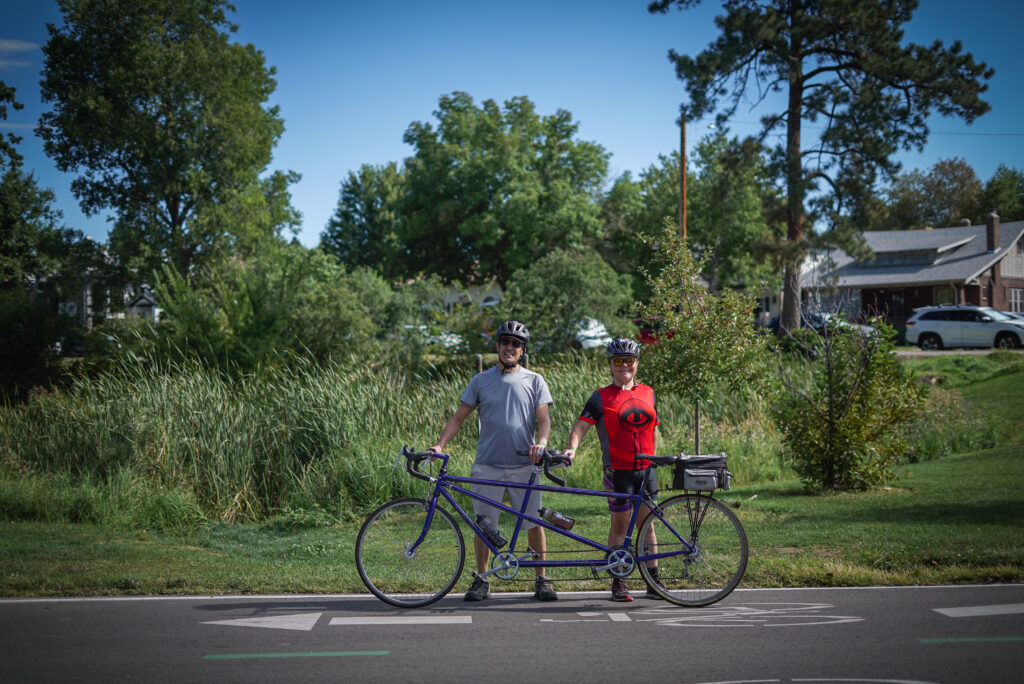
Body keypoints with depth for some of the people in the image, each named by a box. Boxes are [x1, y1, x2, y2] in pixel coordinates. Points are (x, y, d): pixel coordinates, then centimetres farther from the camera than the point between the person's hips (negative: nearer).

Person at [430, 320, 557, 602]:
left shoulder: (534, 381, 6)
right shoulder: (481, 381, 8)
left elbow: (543, 419, 0)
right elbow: (458, 417, 7)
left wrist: (541, 443, -20)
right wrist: (440, 444, -6)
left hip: (524, 465, -1)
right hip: (487, 466, 1)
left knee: (534, 523, -1)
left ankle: (541, 580, 9)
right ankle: (481, 581, 14)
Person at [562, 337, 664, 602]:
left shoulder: (648, 394, 11)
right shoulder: (602, 397, -2)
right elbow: (580, 427, -9)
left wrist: (652, 462, 15)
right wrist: (572, 448, -26)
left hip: (645, 470, 4)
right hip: (618, 470, -4)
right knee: (620, 524, 0)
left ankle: (654, 583, 13)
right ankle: (618, 583, 8)